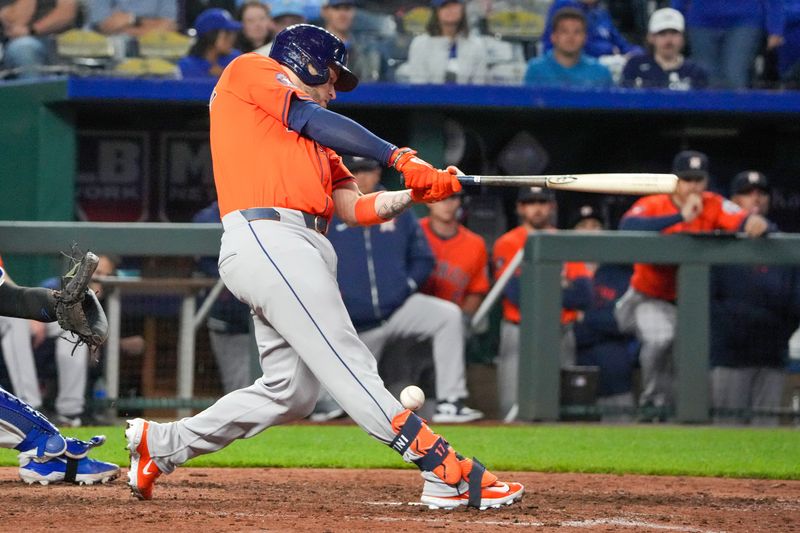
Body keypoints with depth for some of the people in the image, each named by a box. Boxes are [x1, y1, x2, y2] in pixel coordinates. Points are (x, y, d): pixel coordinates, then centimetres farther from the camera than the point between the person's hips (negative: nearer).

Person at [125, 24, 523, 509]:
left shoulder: (309, 141, 31)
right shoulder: (250, 71, 12)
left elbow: (356, 207, 21)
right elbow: (315, 121, -2)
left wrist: (418, 192, 6)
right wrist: (399, 158, -2)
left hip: (304, 251, 9)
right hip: (267, 237, -9)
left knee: (291, 391, 7)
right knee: (348, 364, -16)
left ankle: (162, 444, 18)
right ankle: (447, 471, -26)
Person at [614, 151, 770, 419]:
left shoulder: (713, 206, -5)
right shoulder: (653, 205, -14)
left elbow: (743, 221, -21)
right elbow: (628, 225, -36)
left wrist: (755, 223, -48)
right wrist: (680, 217, -42)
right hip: (648, 298, -4)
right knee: (661, 336, -29)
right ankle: (652, 400, -7)